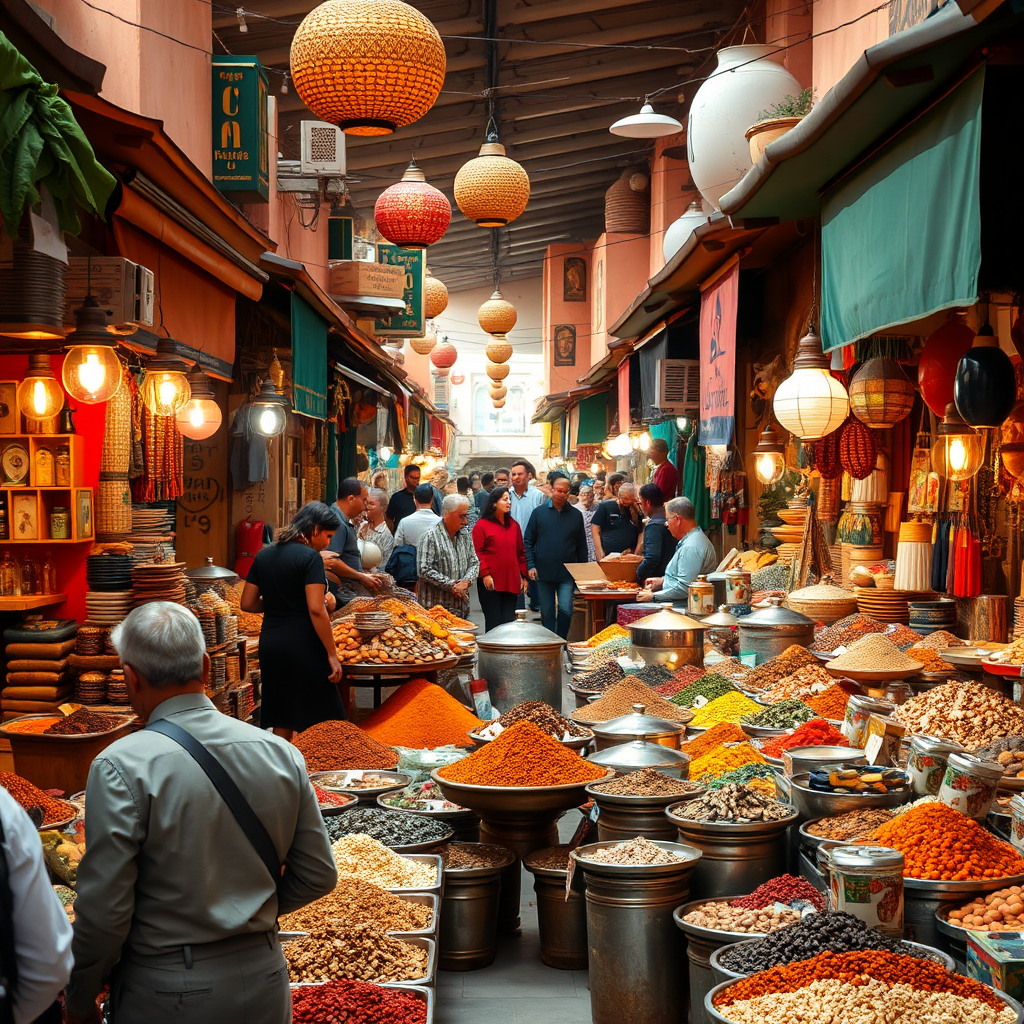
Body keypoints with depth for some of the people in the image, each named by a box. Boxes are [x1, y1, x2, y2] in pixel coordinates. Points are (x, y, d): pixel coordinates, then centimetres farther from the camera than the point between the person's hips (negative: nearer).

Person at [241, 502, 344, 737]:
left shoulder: (265, 555, 9)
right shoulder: (310, 557, -11)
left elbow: (247, 604, 12)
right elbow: (316, 610, -18)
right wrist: (332, 654, -14)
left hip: (270, 644, 7)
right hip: (303, 646, -7)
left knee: (281, 722, 12)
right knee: (319, 721, 2)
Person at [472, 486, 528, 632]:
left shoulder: (514, 525, 15)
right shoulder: (481, 526, -1)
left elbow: (521, 552, 17)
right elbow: (477, 553, -6)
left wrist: (524, 576, 12)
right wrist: (485, 574, -14)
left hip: (511, 582, 5)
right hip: (491, 582, -5)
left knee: (509, 621, 4)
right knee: (493, 621, -3)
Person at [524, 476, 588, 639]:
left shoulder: (576, 515, 7)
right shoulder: (539, 512, 4)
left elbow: (581, 545, 12)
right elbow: (528, 541, 5)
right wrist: (530, 565, -5)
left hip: (567, 572, 0)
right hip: (544, 572, 0)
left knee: (565, 609, -10)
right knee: (547, 612, 6)